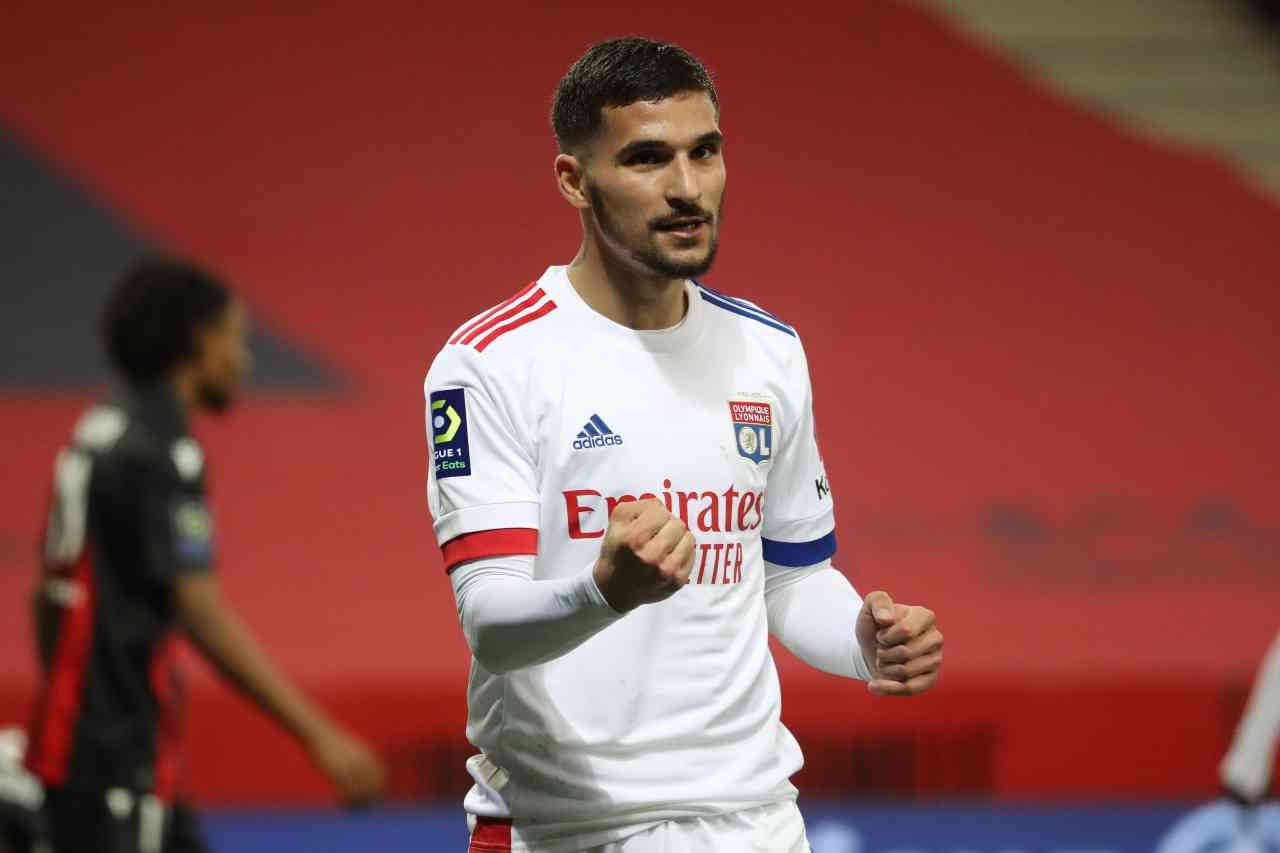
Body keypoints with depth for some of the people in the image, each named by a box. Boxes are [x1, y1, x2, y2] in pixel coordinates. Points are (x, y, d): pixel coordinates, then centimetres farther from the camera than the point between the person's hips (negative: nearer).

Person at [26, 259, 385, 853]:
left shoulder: (101, 434, 13)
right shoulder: (162, 452, -16)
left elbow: (48, 594, 18)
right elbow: (202, 614, -23)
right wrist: (320, 736, -25)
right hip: (118, 759, -10)